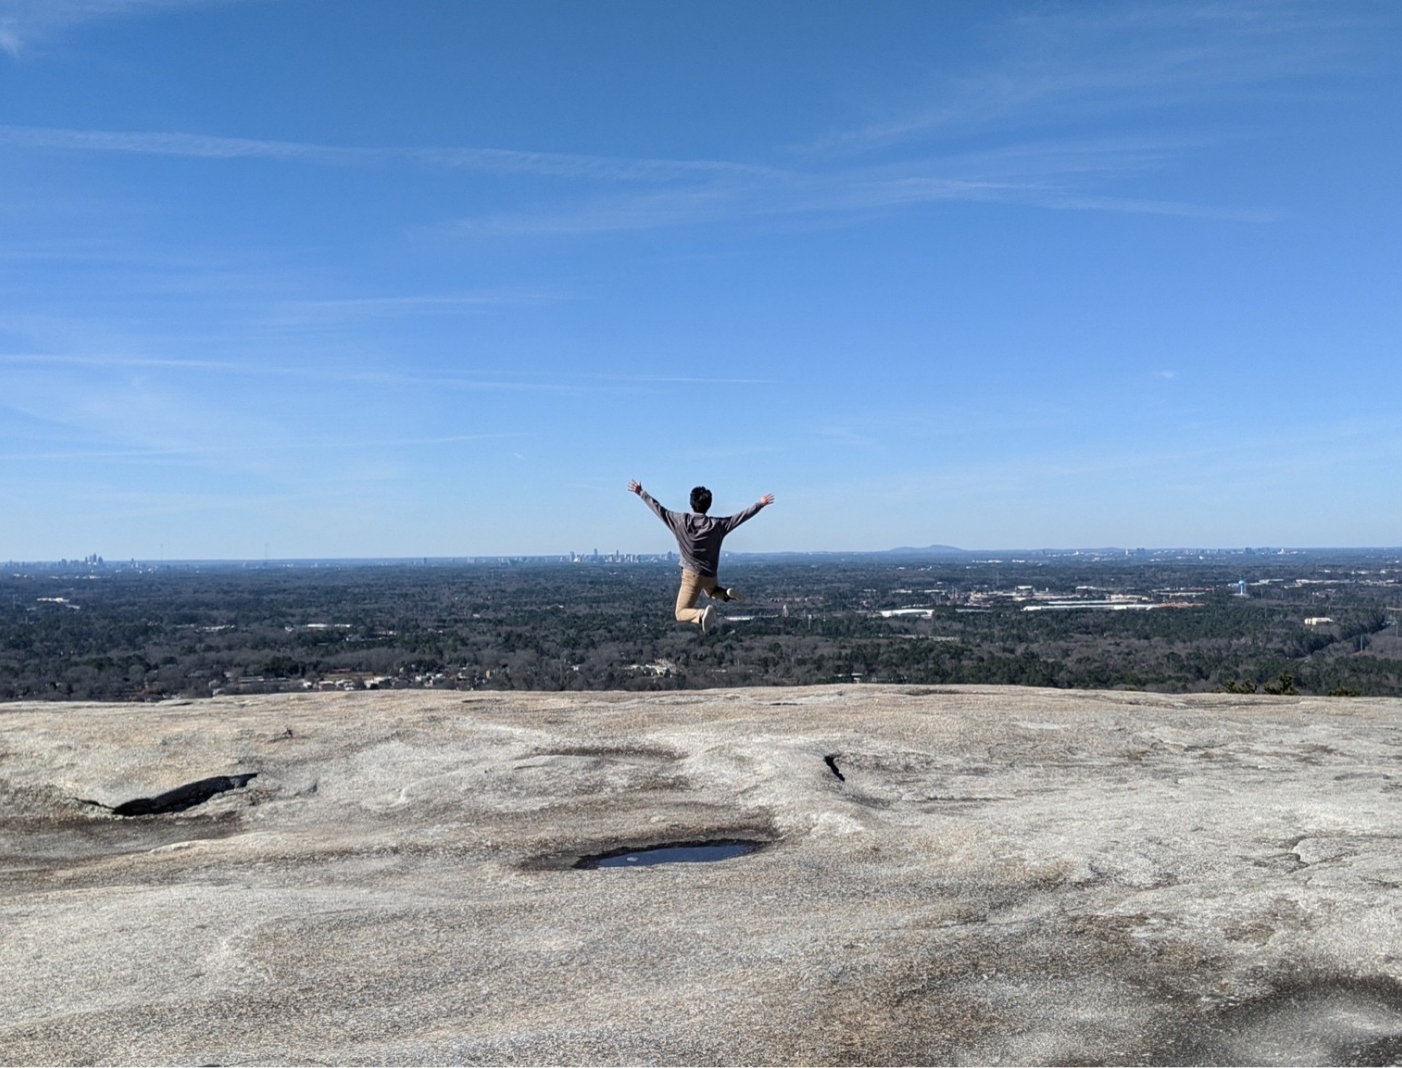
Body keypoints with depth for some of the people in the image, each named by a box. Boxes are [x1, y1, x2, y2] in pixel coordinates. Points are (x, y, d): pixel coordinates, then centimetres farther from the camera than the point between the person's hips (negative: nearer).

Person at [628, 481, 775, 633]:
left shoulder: (680, 520, -9)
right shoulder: (716, 524, -7)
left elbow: (658, 508, -1)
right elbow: (741, 516, -2)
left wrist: (641, 493, 11)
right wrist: (760, 504, 8)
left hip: (691, 574, -3)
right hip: (710, 575, 3)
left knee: (681, 614, -3)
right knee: (712, 592, 37)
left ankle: (702, 614, -36)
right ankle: (727, 593, 2)